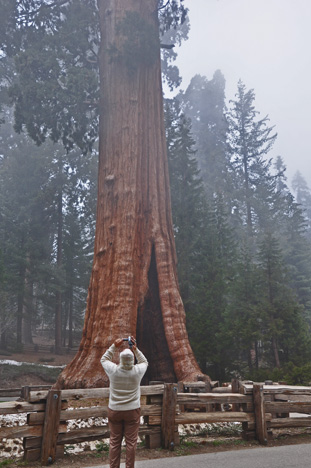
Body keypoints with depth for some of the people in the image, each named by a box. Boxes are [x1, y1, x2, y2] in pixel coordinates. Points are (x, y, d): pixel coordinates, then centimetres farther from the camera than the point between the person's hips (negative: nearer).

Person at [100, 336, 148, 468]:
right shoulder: (137, 371, -13)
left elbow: (104, 359, 8)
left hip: (114, 411, 1)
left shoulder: (114, 370, -13)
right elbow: (144, 362, 11)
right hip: (132, 411, -1)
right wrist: (136, 349, 9)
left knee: (114, 442, 12)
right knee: (131, 442, 8)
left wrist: (114, 346, 7)